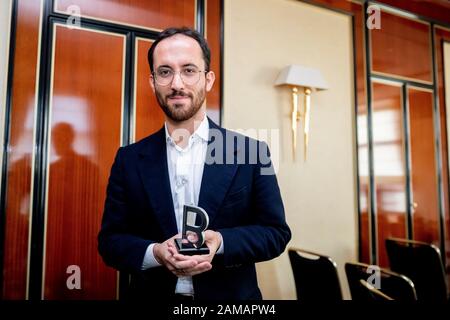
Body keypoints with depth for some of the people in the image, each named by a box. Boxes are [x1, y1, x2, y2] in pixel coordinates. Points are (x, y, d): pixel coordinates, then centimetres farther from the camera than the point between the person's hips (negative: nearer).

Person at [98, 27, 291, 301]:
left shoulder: (251, 153, -9)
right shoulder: (129, 160, -4)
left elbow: (276, 232, -7)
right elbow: (110, 240, -2)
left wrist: (220, 241, -23)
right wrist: (155, 253, -21)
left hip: (231, 300, 0)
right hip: (152, 294, 1)